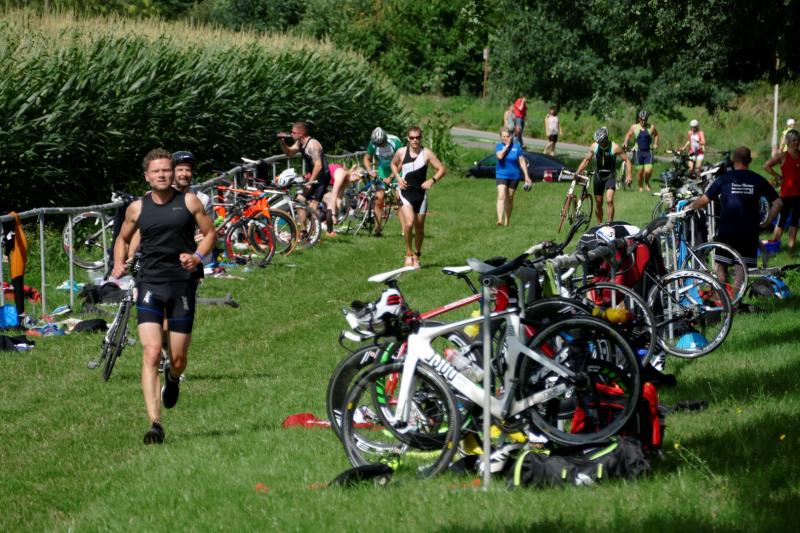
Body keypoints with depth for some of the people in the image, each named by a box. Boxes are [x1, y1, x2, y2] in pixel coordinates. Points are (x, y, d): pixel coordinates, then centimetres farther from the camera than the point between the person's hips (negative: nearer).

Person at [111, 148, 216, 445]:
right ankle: (155, 424, -19)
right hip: (150, 284, 0)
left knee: (178, 360, 8)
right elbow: (123, 238, 21)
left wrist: (198, 257, -11)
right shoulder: (137, 209, 6)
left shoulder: (189, 202, 2)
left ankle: (173, 378, 48)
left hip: (182, 284, 0)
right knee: (151, 354, -16)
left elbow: (210, 233, 9)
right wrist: (119, 263, 2)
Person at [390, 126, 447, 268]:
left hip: (421, 194, 1)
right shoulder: (401, 152, 0)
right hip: (405, 193, -1)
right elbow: (393, 164, 20)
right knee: (409, 223, -20)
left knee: (419, 227, 9)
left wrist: (433, 180, -18)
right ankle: (409, 253, -3)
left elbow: (442, 169, -3)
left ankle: (417, 255, 29)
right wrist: (398, 177, 2)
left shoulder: (426, 153, -6)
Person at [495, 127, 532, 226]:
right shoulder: (499, 146, -1)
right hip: (501, 175, -1)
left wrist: (526, 176, 1)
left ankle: (507, 222, 21)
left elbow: (522, 161, 3)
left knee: (510, 199, 10)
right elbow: (500, 156, -22)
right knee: (501, 197, -17)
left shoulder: (517, 146, 1)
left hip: (514, 176, 1)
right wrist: (507, 145, -15)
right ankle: (500, 220, -27)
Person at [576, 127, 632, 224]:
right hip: (598, 176, 4)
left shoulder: (615, 147, -16)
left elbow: (627, 160, -10)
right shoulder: (594, 146, -5)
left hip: (610, 176, -4)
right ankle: (599, 225, 24)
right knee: (598, 203, 8)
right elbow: (586, 159, 8)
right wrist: (578, 172, 0)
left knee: (609, 200, -20)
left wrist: (628, 175, -20)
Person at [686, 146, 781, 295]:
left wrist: (689, 207, 14)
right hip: (750, 231, 1)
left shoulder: (724, 178, -2)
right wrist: (766, 223, 8)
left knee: (721, 265, 12)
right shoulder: (758, 180, 2)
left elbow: (704, 200, -4)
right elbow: (777, 203, 0)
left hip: (726, 230, -1)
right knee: (743, 268, 3)